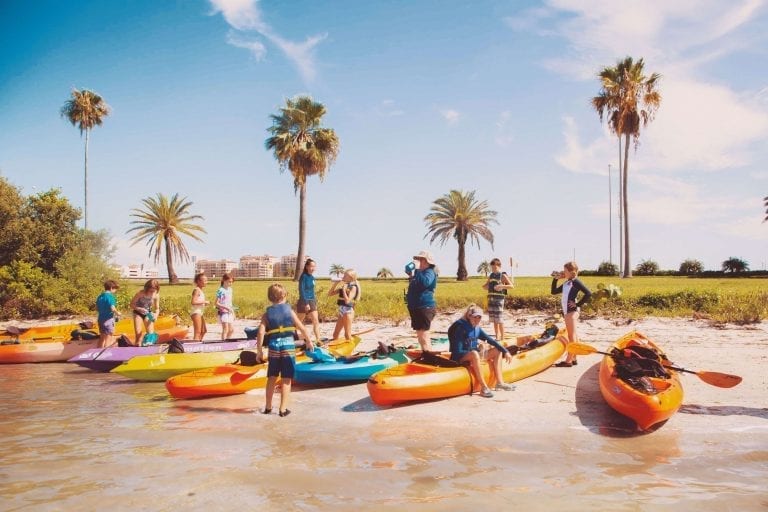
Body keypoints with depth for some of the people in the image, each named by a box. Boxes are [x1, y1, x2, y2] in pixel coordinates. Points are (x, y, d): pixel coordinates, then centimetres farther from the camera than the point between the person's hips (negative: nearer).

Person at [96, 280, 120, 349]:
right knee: (108, 338, 0)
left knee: (102, 338, 19)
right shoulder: (110, 296, -16)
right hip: (108, 319, -8)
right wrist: (117, 313, -8)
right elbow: (112, 308, -24)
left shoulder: (100, 296, 9)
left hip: (100, 319, 8)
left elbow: (97, 308, 15)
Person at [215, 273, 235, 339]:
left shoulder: (230, 290, 11)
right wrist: (226, 307, -24)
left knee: (231, 330, 10)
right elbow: (217, 303, -15)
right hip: (223, 312, -8)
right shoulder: (220, 291, -11)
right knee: (225, 329, -11)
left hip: (229, 313, 8)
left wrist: (233, 313, 16)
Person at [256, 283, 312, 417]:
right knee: (286, 379, 5)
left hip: (273, 347, 2)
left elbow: (261, 332, -8)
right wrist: (309, 341, 14)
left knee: (272, 378, 16)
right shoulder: (289, 311, 1)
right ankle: (283, 409, 6)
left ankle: (268, 407, 25)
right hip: (288, 346, -2)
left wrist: (259, 350, -1)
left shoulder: (267, 314, 2)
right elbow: (301, 328, 0)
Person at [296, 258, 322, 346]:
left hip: (312, 301, 7)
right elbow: (301, 290, -17)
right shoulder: (304, 276, -12)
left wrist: (315, 303, 17)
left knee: (316, 322, 0)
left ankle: (318, 340, 0)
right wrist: (306, 303, -21)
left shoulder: (312, 277, 10)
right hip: (304, 301, -7)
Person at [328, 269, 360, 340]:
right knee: (335, 334, 9)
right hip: (341, 311, 8)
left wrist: (344, 289, -16)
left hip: (348, 311, -8)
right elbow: (330, 294, 13)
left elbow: (347, 300, -22)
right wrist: (335, 283, 4)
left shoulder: (353, 287, -9)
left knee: (347, 335, -2)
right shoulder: (344, 286, 12)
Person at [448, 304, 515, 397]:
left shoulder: (477, 329, 6)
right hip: (460, 358, -8)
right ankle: (484, 387, -36)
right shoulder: (460, 328, -16)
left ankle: (499, 382, -6)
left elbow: (491, 340, 5)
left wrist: (505, 351, -4)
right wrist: (476, 350, -26)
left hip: (474, 354, 8)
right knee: (474, 354, -39)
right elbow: (458, 351, -20)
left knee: (497, 351, 3)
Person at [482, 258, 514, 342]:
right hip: (491, 299, 6)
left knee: (499, 319, -8)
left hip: (499, 299, -6)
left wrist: (502, 286, -23)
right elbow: (486, 285, 28)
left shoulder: (503, 276, -3)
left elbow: (512, 286, -10)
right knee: (494, 320, 8)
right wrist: (485, 286, 4)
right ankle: (497, 337, 15)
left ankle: (502, 338, -1)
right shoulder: (491, 275, 16)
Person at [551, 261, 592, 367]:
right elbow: (554, 291, 20)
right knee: (572, 336, 13)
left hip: (572, 311, -9)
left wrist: (578, 304, -15)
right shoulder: (566, 283, 15)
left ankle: (568, 360, -4)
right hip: (567, 311, 9)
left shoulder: (575, 282, -10)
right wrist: (555, 279, 11)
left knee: (572, 336, -6)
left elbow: (588, 293, -18)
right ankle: (573, 358, 19)